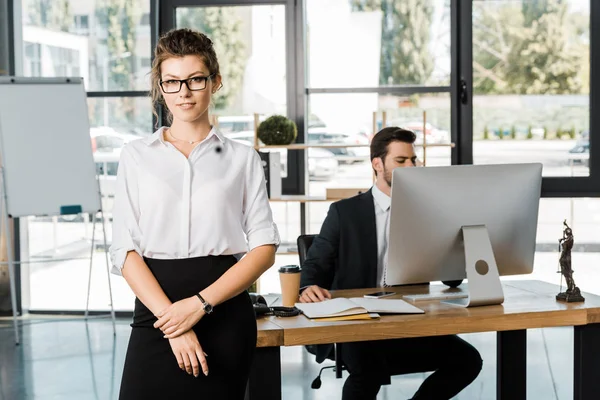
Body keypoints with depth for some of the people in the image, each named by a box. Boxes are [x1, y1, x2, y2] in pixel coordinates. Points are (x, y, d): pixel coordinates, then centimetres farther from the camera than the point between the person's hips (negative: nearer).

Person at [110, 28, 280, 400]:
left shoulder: (242, 158, 6)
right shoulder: (137, 155, 7)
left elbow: (264, 247, 0)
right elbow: (125, 250, 0)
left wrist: (201, 303, -11)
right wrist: (170, 316, -12)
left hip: (225, 313, 0)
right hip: (155, 311, 0)